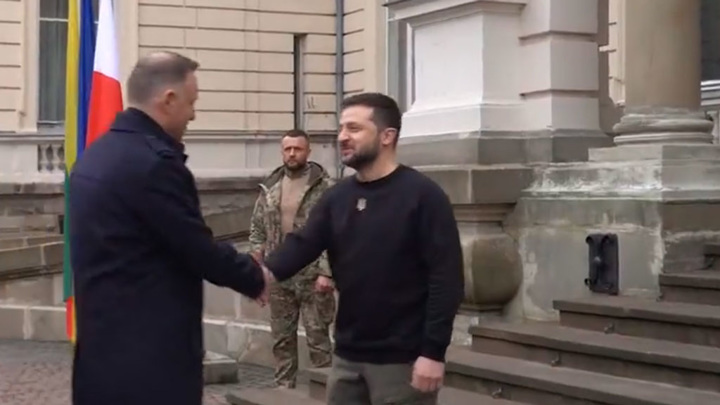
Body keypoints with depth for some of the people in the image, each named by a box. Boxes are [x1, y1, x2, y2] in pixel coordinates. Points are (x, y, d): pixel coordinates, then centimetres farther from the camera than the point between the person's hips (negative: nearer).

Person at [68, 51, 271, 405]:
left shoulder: (95, 155, 11)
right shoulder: (153, 162, -19)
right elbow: (199, 250, -14)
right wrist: (255, 277, 5)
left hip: (103, 346, 9)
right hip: (149, 356, -9)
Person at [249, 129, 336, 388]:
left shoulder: (324, 187, -6)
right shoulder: (269, 187, 9)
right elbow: (257, 229, 13)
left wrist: (326, 272, -15)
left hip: (312, 276, -5)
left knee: (317, 337, -1)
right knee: (281, 338, 11)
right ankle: (284, 388, 21)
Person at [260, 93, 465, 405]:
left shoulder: (422, 196, -9)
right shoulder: (337, 198, 8)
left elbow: (447, 278, -13)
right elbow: (302, 244, -2)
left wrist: (433, 352, -18)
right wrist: (267, 271, -24)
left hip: (403, 360, -6)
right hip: (347, 356, 6)